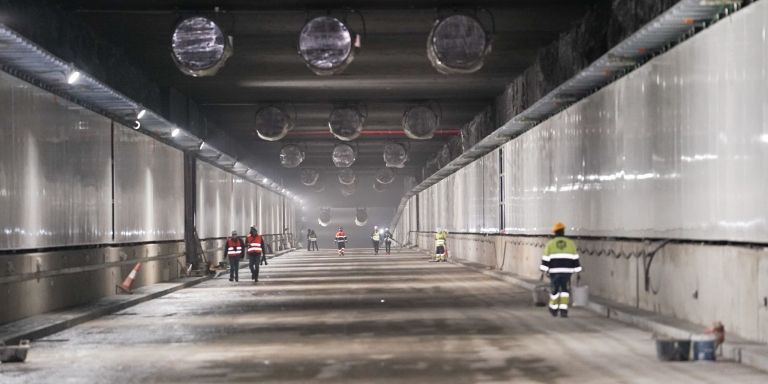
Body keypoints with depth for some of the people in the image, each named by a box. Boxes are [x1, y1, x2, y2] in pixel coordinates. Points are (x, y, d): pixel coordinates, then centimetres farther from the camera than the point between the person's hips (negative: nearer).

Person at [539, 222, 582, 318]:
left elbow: (546, 259, -5)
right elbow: (575, 259, 2)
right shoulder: (571, 243, 3)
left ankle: (554, 309, 27)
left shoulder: (550, 244, 0)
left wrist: (543, 272, -5)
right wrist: (578, 273, 6)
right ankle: (563, 311, -8)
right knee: (565, 291, 4)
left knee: (554, 290, 15)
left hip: (554, 271, 0)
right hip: (566, 271, 0)